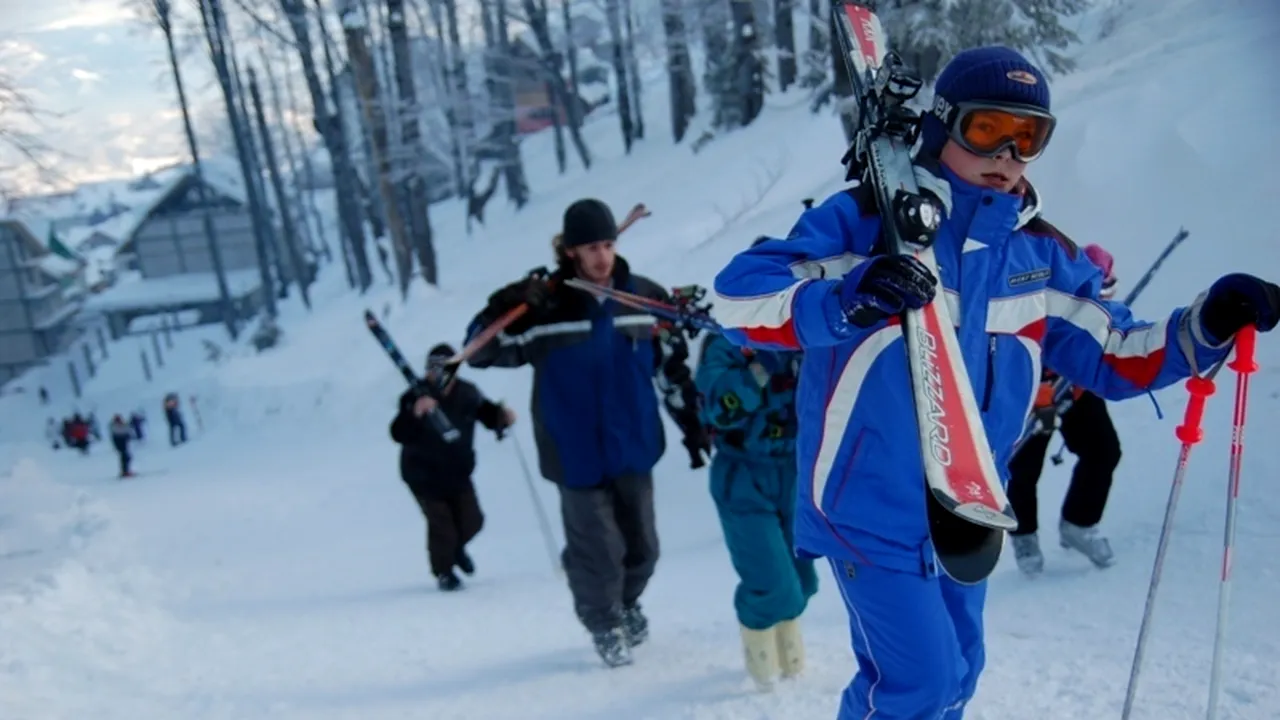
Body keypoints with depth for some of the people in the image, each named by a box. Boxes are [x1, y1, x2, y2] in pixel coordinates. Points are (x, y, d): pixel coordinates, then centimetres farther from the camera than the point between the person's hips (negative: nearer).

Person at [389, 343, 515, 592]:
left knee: (471, 522, 6)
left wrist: (502, 416, -16)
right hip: (424, 476, -4)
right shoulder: (415, 397, -22)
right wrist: (415, 413, -51)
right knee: (441, 524, -8)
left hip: (458, 473, 4)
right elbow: (398, 434, -33)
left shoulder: (467, 394, -12)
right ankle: (443, 571, 19)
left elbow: (487, 413, 7)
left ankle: (456, 547, 41)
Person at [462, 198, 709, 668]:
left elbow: (673, 367, 11)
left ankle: (625, 607, 46)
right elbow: (481, 350, -9)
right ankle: (604, 624, 29)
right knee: (598, 553, 0)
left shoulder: (646, 298, 0)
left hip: (635, 451, 4)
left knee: (642, 548, 15)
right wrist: (504, 310, -27)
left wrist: (693, 424, 12)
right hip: (578, 458, -4)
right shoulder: (543, 306, -11)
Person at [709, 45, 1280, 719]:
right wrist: (844, 301, -38)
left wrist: (1206, 326, -6)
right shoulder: (866, 220, -12)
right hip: (872, 507, -6)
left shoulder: (1041, 255, 5)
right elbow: (739, 297, -19)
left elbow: (1112, 354, 12)